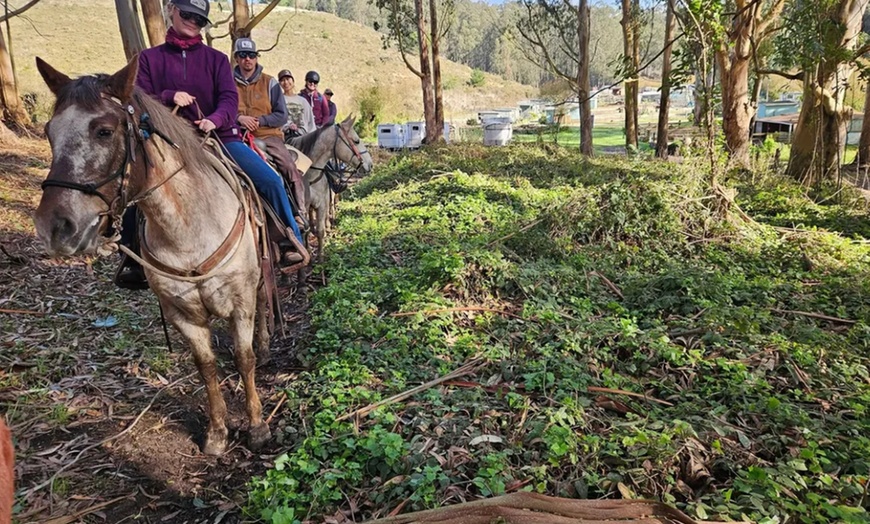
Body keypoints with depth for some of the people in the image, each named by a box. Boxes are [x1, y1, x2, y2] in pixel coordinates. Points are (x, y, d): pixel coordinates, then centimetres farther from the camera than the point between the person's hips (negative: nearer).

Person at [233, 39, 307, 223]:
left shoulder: (270, 83, 8)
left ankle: (301, 211, -11)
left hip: (268, 135, 0)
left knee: (290, 168, -22)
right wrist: (238, 118, -12)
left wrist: (259, 121, -12)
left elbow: (282, 116, 4)